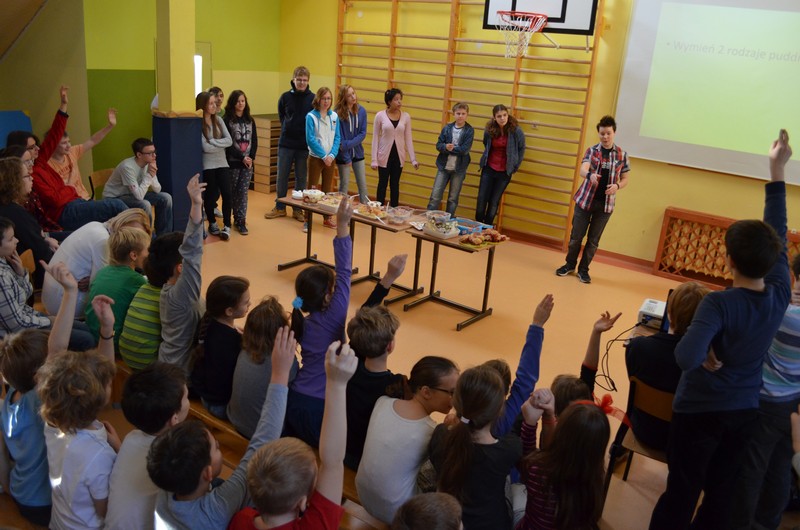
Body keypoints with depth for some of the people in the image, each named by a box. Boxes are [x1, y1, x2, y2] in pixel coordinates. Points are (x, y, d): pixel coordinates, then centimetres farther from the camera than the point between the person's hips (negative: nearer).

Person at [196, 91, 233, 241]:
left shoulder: (218, 120, 6)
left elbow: (229, 141, -3)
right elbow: (206, 147, -18)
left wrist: (213, 141, -14)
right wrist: (221, 144, -7)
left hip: (222, 164, 4)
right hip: (207, 166, -4)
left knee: (227, 194, -7)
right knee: (211, 195, 5)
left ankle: (227, 226, 5)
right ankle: (212, 224, 26)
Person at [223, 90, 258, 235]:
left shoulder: (250, 120, 10)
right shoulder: (227, 121, -4)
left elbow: (254, 141, 8)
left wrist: (251, 157, -7)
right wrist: (242, 157, -14)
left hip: (248, 162, 3)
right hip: (233, 162, -3)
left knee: (243, 192, -1)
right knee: (233, 192, 6)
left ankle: (241, 221, 1)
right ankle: (237, 218, 19)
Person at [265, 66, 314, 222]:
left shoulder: (313, 99, -4)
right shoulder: (285, 97, 0)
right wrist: (288, 129, 11)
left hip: (304, 145, -1)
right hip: (286, 143, 1)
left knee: (301, 178, 7)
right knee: (282, 176, 6)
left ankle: (298, 209, 18)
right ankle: (280, 207, 19)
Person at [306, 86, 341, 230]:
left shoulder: (334, 116, 3)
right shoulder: (311, 116, -10)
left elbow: (337, 138, 3)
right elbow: (310, 139, -13)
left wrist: (331, 155, -10)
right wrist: (323, 156, -14)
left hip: (330, 158, 4)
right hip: (315, 157, -4)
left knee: (328, 189, 12)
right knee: (312, 189, 0)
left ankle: (327, 218, 21)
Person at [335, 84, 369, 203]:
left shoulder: (361, 111, -3)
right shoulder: (338, 113, -15)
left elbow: (363, 133, -3)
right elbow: (338, 137, -12)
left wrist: (348, 144, -17)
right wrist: (346, 158, -12)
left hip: (358, 153, 3)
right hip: (343, 154, -3)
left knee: (362, 183, 7)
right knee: (344, 183, 7)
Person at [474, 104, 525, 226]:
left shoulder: (516, 130, -15)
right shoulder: (489, 129, -7)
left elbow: (521, 148, -1)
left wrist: (515, 166, 1)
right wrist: (485, 160, 12)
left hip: (505, 171, -2)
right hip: (488, 168, 2)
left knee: (494, 202, 5)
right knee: (481, 199, 3)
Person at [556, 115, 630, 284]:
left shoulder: (622, 155, 2)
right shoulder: (592, 151, -3)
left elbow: (625, 179, 7)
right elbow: (582, 170, -20)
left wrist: (617, 186, -15)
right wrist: (590, 175, -43)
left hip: (605, 203, 1)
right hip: (585, 199, -1)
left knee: (593, 239, 7)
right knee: (576, 235, 6)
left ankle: (583, 269, 20)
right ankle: (570, 264, 26)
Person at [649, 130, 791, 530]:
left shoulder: (719, 304, -27)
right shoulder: (780, 296, -11)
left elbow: (686, 358, -38)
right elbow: (778, 236, 0)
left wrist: (706, 351, -14)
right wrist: (777, 171, 5)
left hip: (700, 411, -5)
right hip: (745, 411, 5)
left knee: (681, 493, 9)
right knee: (721, 493, 20)